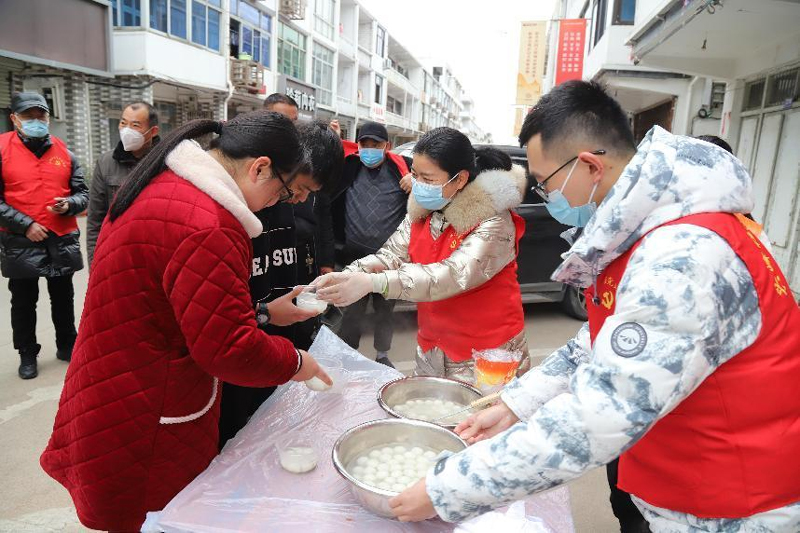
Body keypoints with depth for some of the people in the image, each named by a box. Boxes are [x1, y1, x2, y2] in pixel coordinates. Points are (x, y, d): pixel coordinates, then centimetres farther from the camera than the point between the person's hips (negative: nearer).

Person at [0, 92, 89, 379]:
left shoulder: (64, 152, 5)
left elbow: (82, 193, 9)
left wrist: (69, 204, -12)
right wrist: (25, 225, -15)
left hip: (62, 241, 3)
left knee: (63, 298, 14)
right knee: (23, 302, 10)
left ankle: (67, 346, 31)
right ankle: (27, 355, 25)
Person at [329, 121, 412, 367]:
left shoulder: (402, 166, -2)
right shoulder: (348, 164, 1)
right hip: (355, 255, 0)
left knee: (385, 309, 18)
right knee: (352, 311, 10)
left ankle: (382, 356, 36)